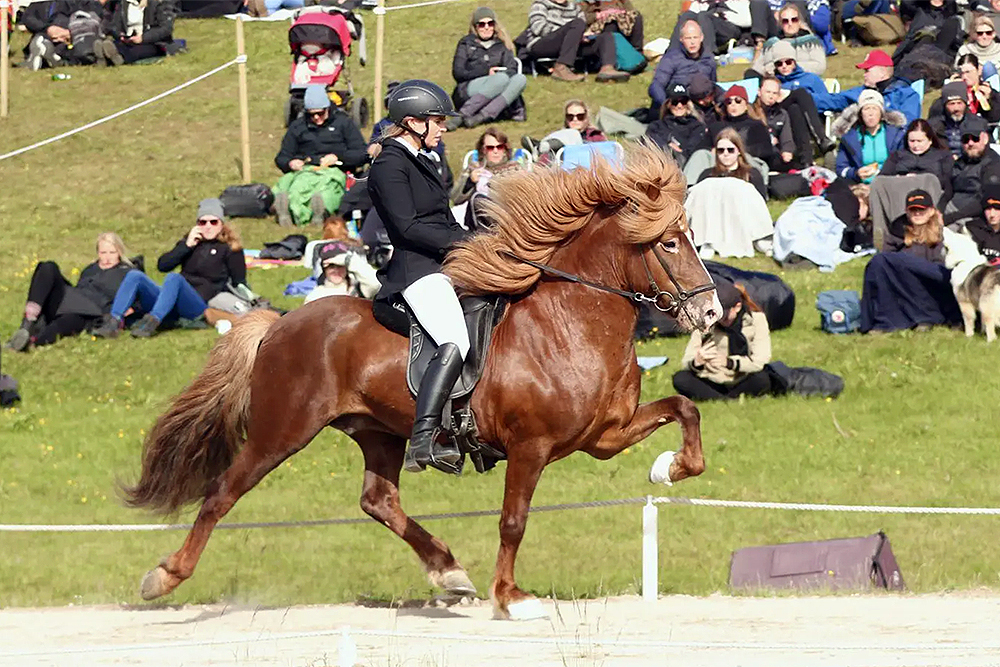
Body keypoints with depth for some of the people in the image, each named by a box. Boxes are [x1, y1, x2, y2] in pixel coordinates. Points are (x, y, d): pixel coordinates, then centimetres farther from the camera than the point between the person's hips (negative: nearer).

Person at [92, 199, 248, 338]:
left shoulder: (230, 249, 10)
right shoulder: (192, 241, 24)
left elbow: (240, 284, 9)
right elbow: (162, 265, 13)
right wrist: (187, 245, 4)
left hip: (200, 308, -6)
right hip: (173, 306, 6)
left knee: (174, 278, -35)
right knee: (135, 276, -15)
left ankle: (152, 322, -52)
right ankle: (114, 321, -33)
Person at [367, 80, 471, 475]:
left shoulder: (418, 163, 22)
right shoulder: (389, 166, -7)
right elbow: (408, 226, -18)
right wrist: (464, 244, -20)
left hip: (442, 266, 11)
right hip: (416, 270, -11)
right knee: (455, 343, -28)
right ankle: (423, 442, -35)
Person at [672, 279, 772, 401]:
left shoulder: (756, 319, -7)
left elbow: (760, 361, -19)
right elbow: (687, 362, -9)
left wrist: (729, 362, -35)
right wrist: (696, 362, -35)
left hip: (744, 385, -2)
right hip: (713, 384, 2)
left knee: (762, 378, -36)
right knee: (680, 378, -25)